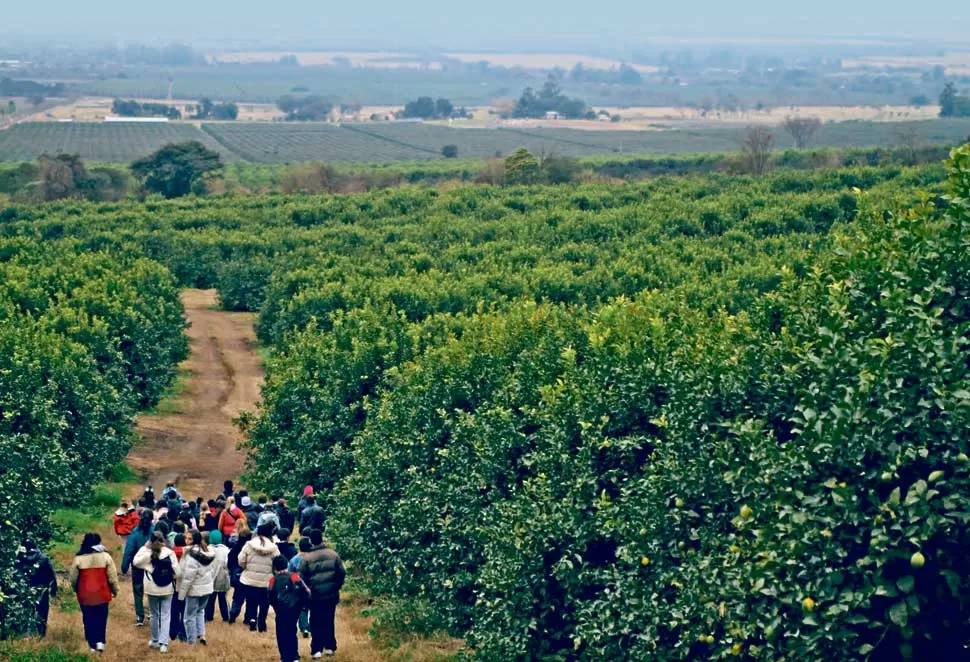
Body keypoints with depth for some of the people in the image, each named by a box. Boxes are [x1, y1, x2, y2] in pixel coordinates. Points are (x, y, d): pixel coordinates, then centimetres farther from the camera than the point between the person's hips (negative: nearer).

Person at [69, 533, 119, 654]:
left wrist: (76, 590, 20)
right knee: (101, 619, 14)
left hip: (85, 596, 0)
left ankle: (92, 644, 16)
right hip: (102, 595, 0)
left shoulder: (79, 558, -7)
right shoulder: (105, 556, -8)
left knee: (88, 620, 12)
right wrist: (115, 590, 11)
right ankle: (100, 641, 0)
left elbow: (73, 578, 0)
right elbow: (112, 577, -5)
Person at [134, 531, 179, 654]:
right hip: (167, 588, 0)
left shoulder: (147, 554, -10)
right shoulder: (170, 553, -10)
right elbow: (176, 571, -9)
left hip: (152, 589, 0)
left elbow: (136, 562, 5)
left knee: (154, 615, 17)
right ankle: (163, 643, -4)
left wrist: (144, 548, 3)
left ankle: (155, 641, 27)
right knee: (165, 616, 4)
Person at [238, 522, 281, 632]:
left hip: (250, 579, 0)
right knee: (264, 604, 13)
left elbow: (241, 561, -5)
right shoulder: (273, 548, -9)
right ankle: (261, 624, 15)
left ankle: (252, 620, -2)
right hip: (266, 581, 0)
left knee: (251, 603, 14)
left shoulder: (249, 545, -7)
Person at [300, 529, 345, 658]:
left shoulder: (307, 558, -11)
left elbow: (301, 577, -8)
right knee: (329, 621, 15)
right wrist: (337, 586, 13)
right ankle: (330, 647, 17)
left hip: (315, 596, -2)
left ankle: (317, 649, 2)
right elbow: (341, 573, -1)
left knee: (316, 623, 7)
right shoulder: (333, 554, -4)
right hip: (331, 595, 2)